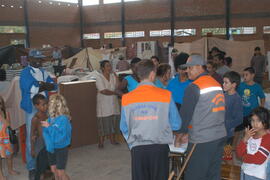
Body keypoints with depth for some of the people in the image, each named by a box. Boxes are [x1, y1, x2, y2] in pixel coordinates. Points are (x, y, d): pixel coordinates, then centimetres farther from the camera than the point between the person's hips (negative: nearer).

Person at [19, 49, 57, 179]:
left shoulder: (43, 72, 14)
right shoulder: (26, 72, -7)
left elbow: (54, 86, 7)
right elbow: (29, 89, -22)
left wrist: (41, 85, -12)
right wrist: (45, 86, -8)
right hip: (32, 109, -6)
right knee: (31, 138, -3)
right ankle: (31, 168, 6)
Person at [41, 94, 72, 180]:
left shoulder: (63, 119, -23)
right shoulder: (50, 118, -5)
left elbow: (61, 136, -27)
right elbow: (45, 133, -7)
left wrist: (49, 127, -28)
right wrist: (49, 144, -24)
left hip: (61, 149, -6)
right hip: (51, 148, 6)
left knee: (60, 173, 3)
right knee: (53, 170, 19)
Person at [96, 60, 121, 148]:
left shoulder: (113, 76, 6)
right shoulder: (99, 78, -10)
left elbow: (118, 87, 0)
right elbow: (104, 91, -18)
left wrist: (116, 77, -12)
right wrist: (116, 92, -12)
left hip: (114, 104, 5)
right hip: (103, 104, -5)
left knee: (114, 123, 11)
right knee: (103, 124, -2)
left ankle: (112, 140, 25)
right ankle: (101, 142, 8)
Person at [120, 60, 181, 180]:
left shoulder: (127, 98, -2)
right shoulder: (166, 95, -8)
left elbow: (124, 128, 4)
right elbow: (176, 125, -3)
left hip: (137, 149, 2)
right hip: (159, 148, -1)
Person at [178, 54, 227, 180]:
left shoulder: (194, 87, -13)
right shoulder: (216, 83, 11)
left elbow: (185, 113, -10)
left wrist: (181, 132, 7)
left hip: (202, 140, -8)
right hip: (220, 136, 8)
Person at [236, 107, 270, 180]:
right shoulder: (250, 135, 4)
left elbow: (259, 159, -22)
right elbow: (239, 153, 0)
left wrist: (245, 157, -4)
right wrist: (245, 139, -14)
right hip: (244, 171, 7)